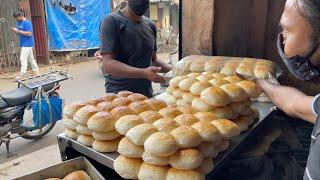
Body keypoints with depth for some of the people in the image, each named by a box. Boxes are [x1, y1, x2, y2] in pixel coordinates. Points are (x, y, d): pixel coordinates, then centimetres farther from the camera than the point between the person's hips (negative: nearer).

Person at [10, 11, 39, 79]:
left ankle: (22, 76, -8)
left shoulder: (27, 22, -14)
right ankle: (36, 73, 19)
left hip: (27, 44, -9)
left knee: (23, 59, -10)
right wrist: (15, 30, -2)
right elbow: (20, 33, 19)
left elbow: (29, 33, -21)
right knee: (31, 59, 12)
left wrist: (18, 31, -20)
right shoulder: (19, 23, 13)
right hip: (24, 44, 9)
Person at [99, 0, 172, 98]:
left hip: (147, 95, 6)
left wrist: (173, 69, -2)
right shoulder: (112, 21, -10)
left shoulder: (150, 25, 9)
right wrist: (144, 73, -31)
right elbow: (108, 64, -19)